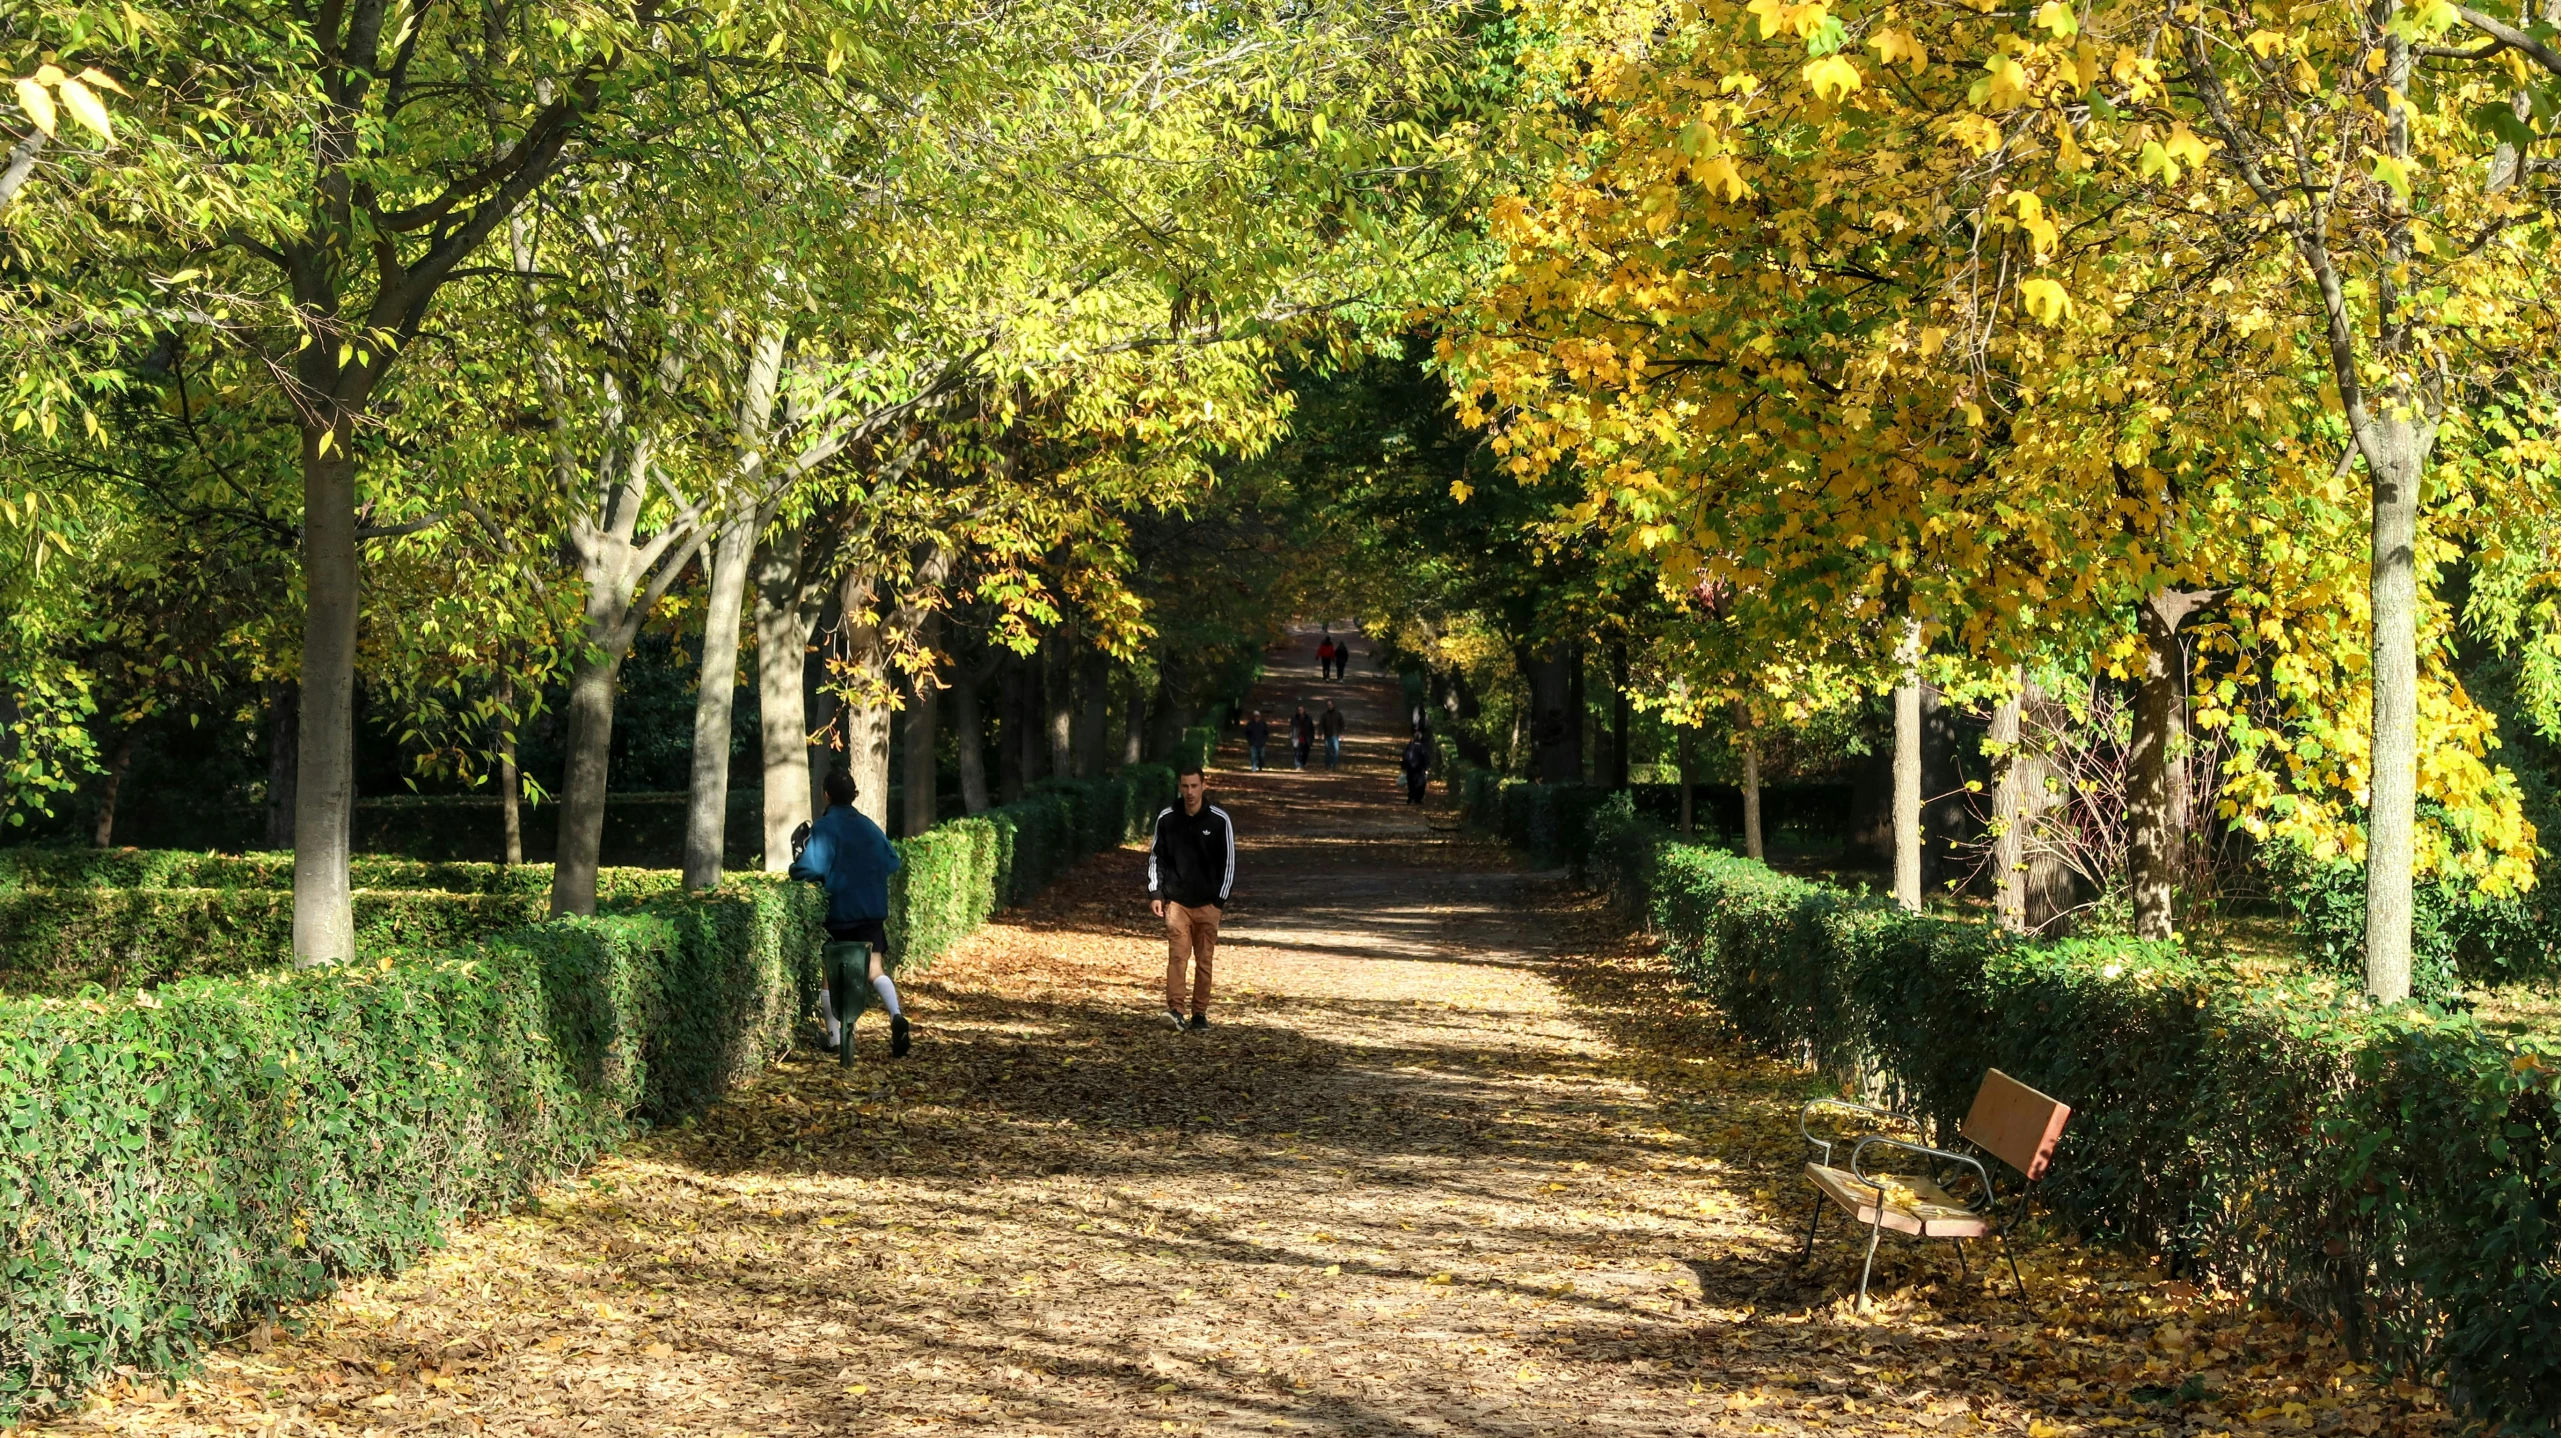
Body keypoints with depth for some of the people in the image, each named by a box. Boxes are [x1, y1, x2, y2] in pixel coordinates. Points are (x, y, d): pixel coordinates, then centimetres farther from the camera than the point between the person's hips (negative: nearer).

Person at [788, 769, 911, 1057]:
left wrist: (795, 865, 0)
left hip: (839, 912, -4)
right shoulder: (869, 827, 6)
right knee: (875, 968, 1)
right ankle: (896, 1014, -25)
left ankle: (835, 1036, 11)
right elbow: (892, 862, 13)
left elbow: (811, 869, -21)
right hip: (872, 911, 4)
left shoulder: (824, 827, -11)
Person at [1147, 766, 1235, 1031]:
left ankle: (1200, 1013, 11)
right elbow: (1156, 857, 9)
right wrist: (1155, 893, 1)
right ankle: (1175, 1009, -16)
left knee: (1204, 959, 4)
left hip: (1208, 902, 0)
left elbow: (1228, 862, 1)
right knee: (1177, 955, -11)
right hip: (1176, 900, 0)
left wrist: (1220, 899, -3)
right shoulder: (1166, 819, 1)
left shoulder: (1219, 820, -3)